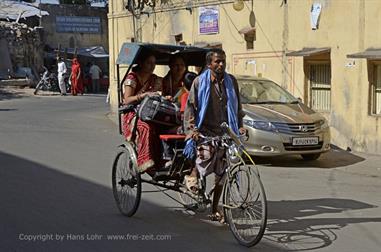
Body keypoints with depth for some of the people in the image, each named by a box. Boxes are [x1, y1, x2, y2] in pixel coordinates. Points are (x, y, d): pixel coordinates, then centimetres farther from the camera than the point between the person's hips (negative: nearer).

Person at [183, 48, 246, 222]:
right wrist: (192, 130, -14)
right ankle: (193, 173, 4)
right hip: (206, 131, -3)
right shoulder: (200, 82, -2)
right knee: (206, 158, -30)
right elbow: (190, 107, -3)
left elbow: (237, 107, 18)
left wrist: (240, 126, 4)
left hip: (226, 132, 4)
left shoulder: (231, 81, 9)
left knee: (221, 174, 6)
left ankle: (215, 210, 20)